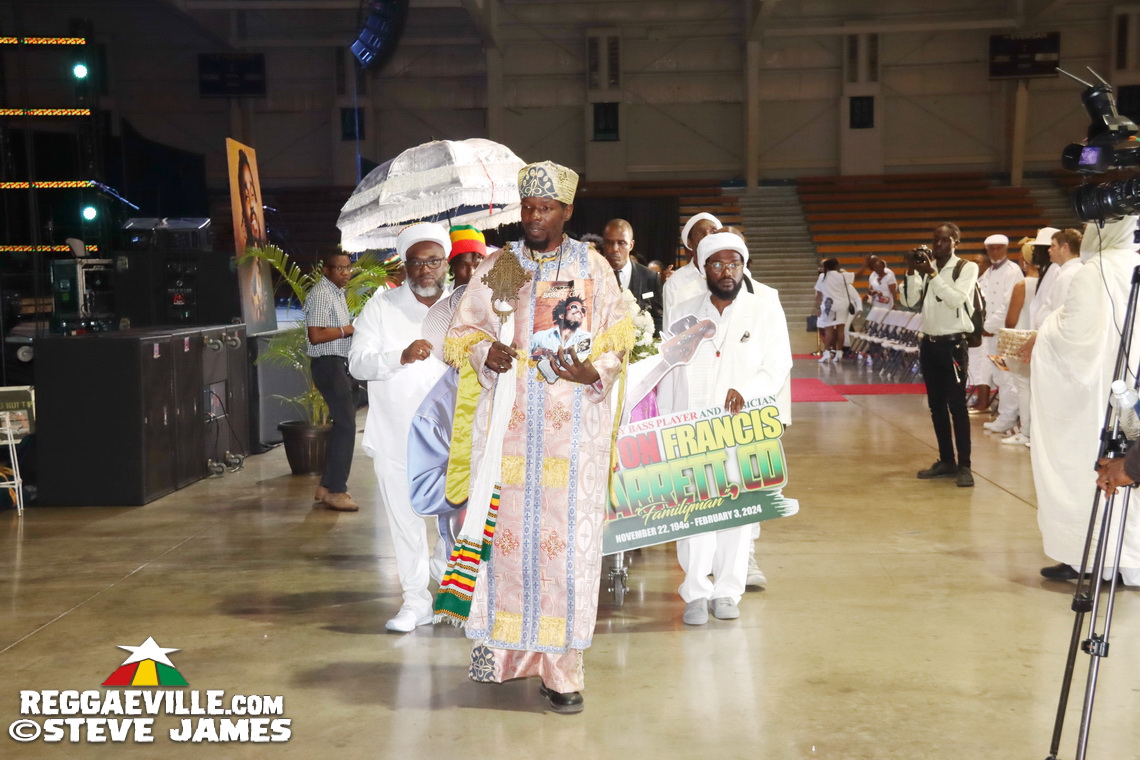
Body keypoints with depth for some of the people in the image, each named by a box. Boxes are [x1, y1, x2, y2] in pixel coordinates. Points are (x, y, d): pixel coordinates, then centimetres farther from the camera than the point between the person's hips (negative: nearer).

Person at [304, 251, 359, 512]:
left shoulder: (338, 293, 17)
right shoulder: (320, 294, -15)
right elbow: (316, 335, -25)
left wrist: (353, 328, 10)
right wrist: (347, 330, -16)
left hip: (339, 365, 11)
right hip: (328, 364, -11)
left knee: (342, 423, 14)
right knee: (346, 425, -11)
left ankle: (326, 486, 22)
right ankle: (336, 491, -6)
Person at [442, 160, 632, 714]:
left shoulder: (593, 269, 7)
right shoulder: (496, 268, 10)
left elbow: (618, 342, 8)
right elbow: (461, 331, 12)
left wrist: (592, 371, -12)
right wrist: (486, 353, -10)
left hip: (572, 428, -1)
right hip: (507, 423, 1)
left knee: (567, 536, -2)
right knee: (507, 530, 0)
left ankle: (560, 667, 7)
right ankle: (503, 644, 16)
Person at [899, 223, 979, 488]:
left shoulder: (967, 268, -4)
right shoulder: (926, 267, 9)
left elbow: (956, 299, -19)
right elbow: (909, 301, 2)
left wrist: (932, 274, -22)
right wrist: (910, 272, -10)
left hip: (953, 344, -6)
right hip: (929, 343, 6)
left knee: (957, 406, -8)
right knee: (936, 404, 11)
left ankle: (964, 465, -3)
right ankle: (946, 460, 21)